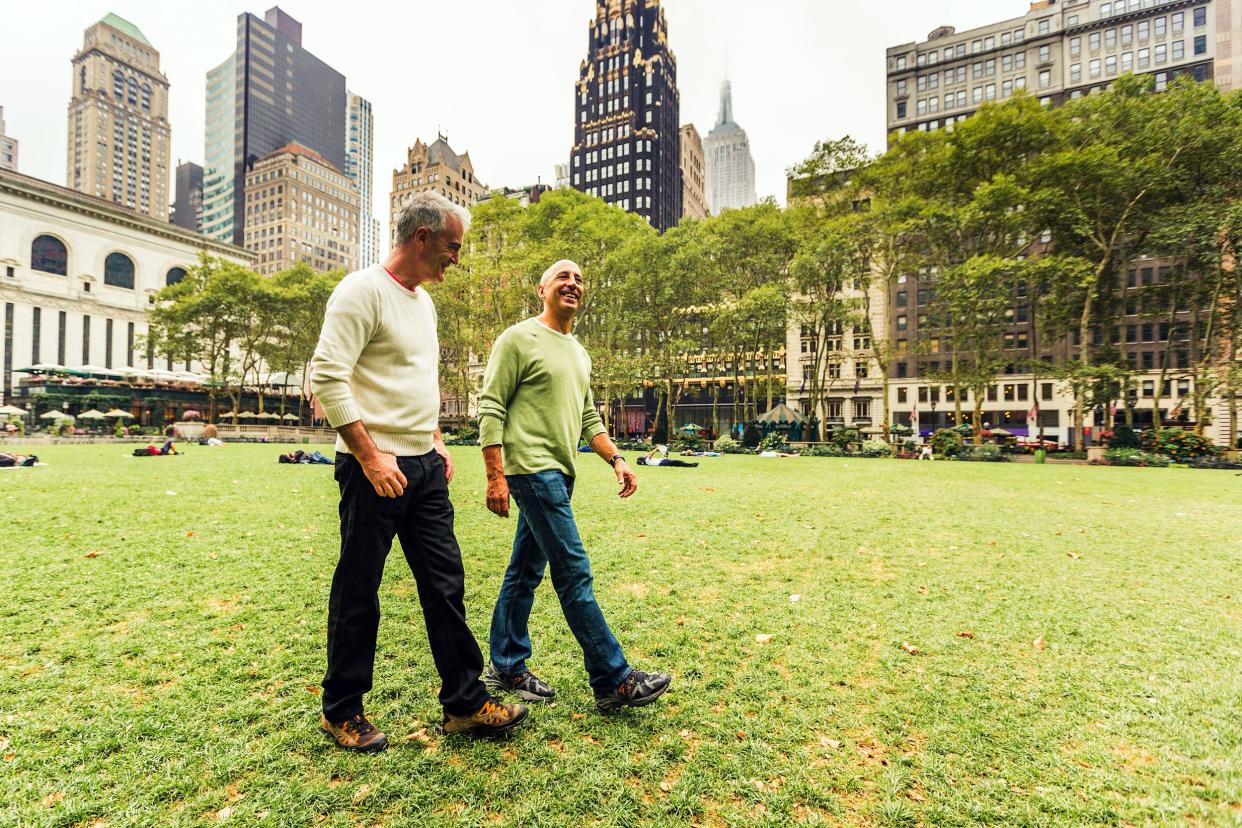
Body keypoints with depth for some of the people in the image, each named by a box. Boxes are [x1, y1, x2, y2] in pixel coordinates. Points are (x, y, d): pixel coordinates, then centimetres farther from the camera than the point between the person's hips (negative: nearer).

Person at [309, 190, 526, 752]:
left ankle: (464, 703, 23)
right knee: (358, 593, 7)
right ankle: (341, 711, 29)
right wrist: (371, 457, -20)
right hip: (374, 467, -8)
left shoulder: (424, 299, 16)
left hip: (424, 466, 8)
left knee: (446, 585, 10)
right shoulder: (363, 291, -10)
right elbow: (327, 377, -18)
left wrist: (435, 440, 15)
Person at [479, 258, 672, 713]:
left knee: (525, 572, 15)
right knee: (574, 572, -6)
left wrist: (616, 459, 8)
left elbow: (589, 418, 21)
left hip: (560, 473, 8)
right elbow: (491, 410, -10)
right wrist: (496, 477, -16)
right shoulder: (519, 338, -6)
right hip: (533, 469, -8)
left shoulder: (579, 353, 18)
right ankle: (614, 680, 5)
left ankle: (506, 668, 29)